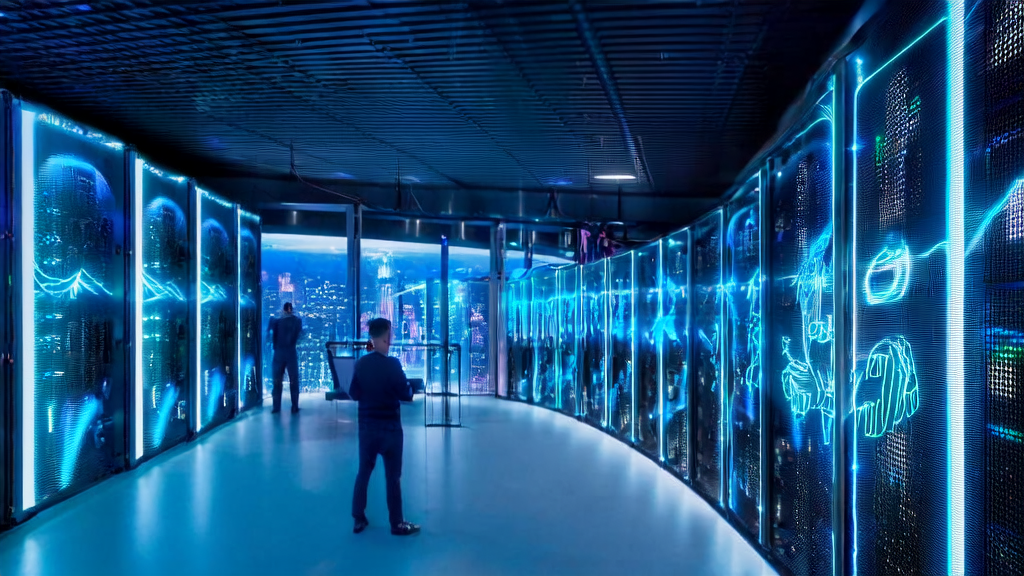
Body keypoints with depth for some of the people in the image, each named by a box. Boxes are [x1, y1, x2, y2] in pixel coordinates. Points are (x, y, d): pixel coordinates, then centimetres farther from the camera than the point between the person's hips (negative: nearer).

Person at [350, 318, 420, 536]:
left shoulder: (360, 364, -2)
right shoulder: (392, 364, -16)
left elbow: (353, 394, 7)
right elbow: (406, 395, -13)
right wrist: (407, 387, 7)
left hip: (366, 427, 4)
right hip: (390, 429, -4)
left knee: (363, 472, 15)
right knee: (393, 477, 4)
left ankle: (358, 519, 21)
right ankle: (397, 524, 12)